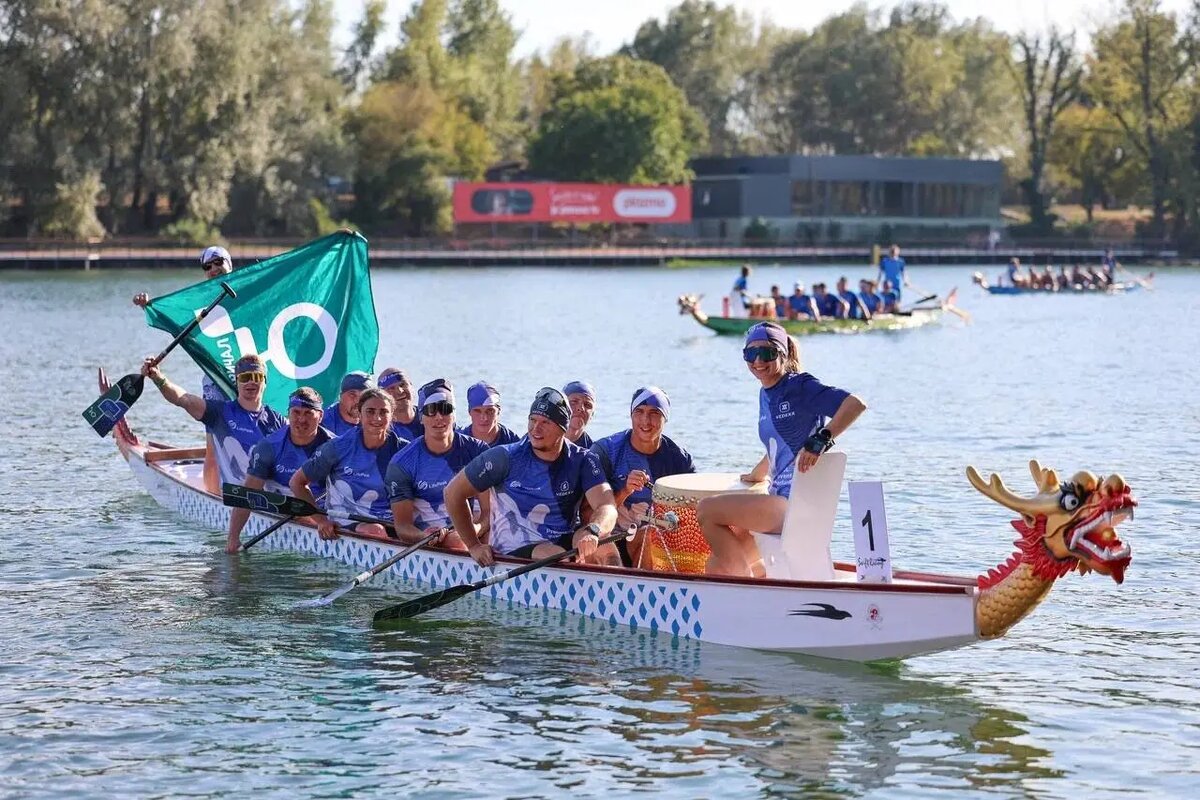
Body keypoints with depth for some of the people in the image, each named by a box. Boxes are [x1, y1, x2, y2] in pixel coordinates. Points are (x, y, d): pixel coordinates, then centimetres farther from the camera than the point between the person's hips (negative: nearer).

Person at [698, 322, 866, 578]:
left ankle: (747, 582, -4)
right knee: (717, 567, 7)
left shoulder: (800, 386, -10)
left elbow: (856, 404, -24)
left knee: (707, 510, -13)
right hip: (782, 501, 9)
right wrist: (756, 475, 45)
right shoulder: (765, 394, 16)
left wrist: (821, 440, -31)